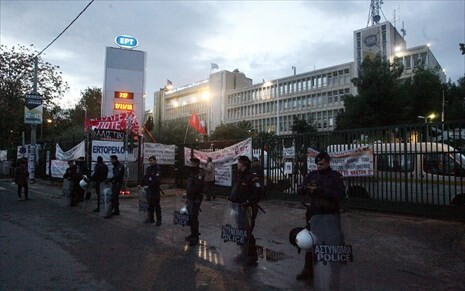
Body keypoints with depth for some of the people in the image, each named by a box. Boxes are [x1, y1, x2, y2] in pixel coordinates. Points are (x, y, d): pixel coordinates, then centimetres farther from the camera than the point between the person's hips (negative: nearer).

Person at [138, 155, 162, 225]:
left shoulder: (157, 169, -10)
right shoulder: (148, 168, 14)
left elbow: (157, 180, -19)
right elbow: (145, 177, 18)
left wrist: (149, 185, -22)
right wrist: (140, 184, 3)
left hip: (155, 189, -7)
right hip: (149, 189, 7)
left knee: (156, 205, -3)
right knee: (150, 204, 12)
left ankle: (159, 220, 5)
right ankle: (151, 219, 22)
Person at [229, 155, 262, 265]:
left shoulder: (252, 177, -16)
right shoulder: (239, 176, 13)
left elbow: (257, 193, -24)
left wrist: (248, 202, -25)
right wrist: (231, 198, 11)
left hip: (248, 208, -9)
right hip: (239, 207, 10)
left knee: (247, 232, -8)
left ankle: (252, 256, 4)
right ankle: (244, 252, 33)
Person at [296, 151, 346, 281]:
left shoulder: (336, 176, -3)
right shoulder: (312, 175, 7)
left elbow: (341, 195, -15)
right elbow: (299, 191, 6)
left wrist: (320, 191, -23)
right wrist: (305, 188, -18)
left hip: (331, 216, -3)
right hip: (314, 214, 4)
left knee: (333, 243, -3)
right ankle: (308, 270, 23)